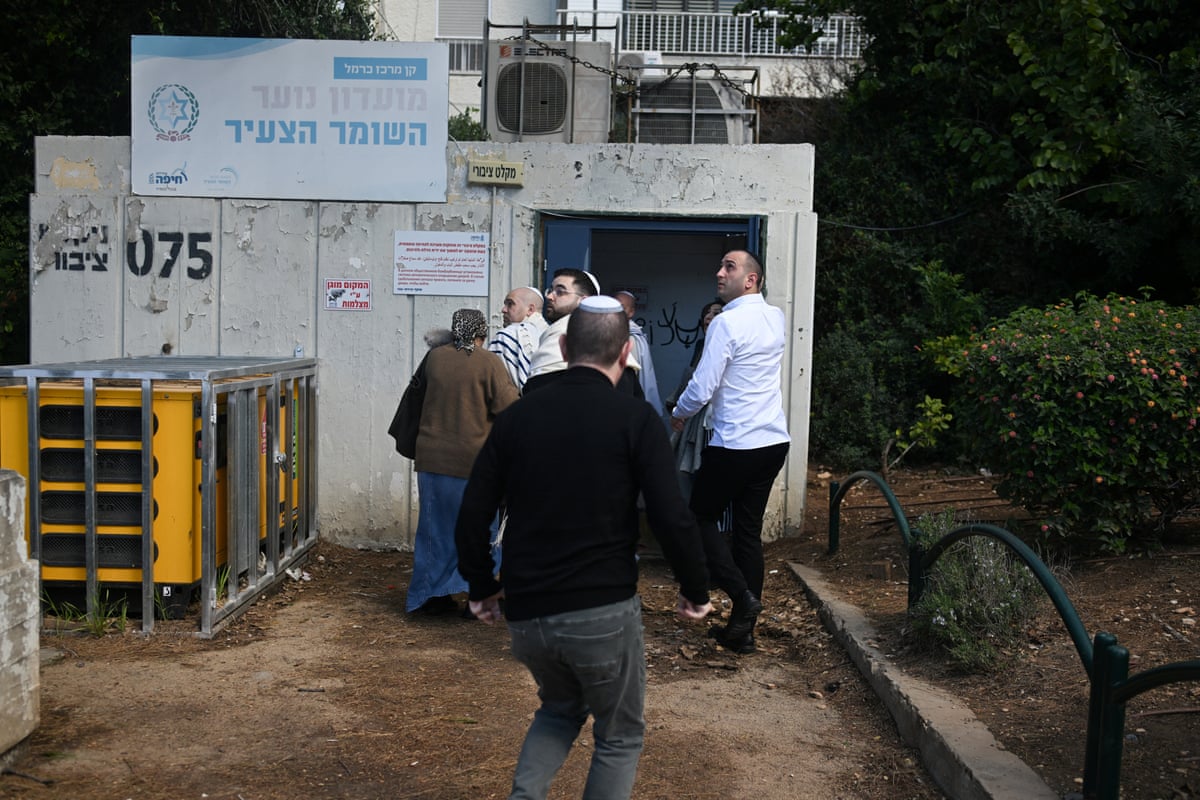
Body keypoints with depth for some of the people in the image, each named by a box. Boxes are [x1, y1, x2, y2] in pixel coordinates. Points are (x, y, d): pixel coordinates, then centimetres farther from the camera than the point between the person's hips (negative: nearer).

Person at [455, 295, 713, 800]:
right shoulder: (635, 418, -7)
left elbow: (473, 513, 5)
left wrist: (482, 587, 19)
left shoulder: (517, 417, 4)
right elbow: (672, 518, -13)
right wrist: (696, 591, 2)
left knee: (560, 709, 30)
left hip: (525, 613, 4)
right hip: (603, 613, -4)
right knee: (620, 737, 18)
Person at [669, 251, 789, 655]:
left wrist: (679, 415, 4)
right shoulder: (777, 319, 10)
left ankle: (742, 595, -4)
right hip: (774, 440, 7)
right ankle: (743, 629, 16)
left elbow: (702, 388, -15)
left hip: (735, 446, -7)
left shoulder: (726, 323, -14)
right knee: (749, 530, 12)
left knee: (701, 518, 10)